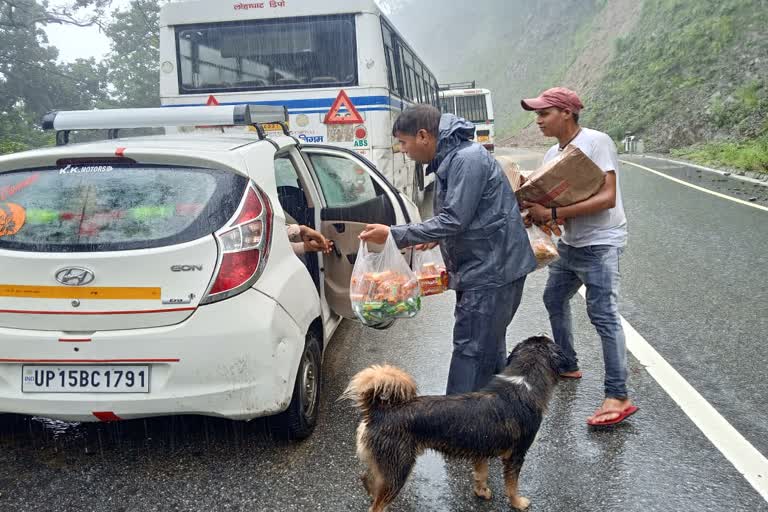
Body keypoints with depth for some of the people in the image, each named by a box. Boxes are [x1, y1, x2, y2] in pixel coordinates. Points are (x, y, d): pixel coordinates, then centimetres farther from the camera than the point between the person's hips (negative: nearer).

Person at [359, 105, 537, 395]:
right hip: (484, 269, 10)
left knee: (471, 351, -6)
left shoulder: (467, 159, -20)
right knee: (489, 349, 18)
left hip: (492, 270, -10)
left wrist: (394, 235, -22)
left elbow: (454, 220, -24)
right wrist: (438, 237, 16)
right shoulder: (450, 158, 12)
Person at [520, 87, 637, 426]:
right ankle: (567, 366, 37)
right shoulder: (553, 153, 9)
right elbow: (549, 198, 10)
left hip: (600, 243, -9)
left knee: (603, 315, -12)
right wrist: (535, 212, -14)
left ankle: (618, 396, -7)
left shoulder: (595, 142, -16)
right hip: (570, 242, 9)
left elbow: (607, 197, -24)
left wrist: (552, 214, -28)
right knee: (554, 299, 19)